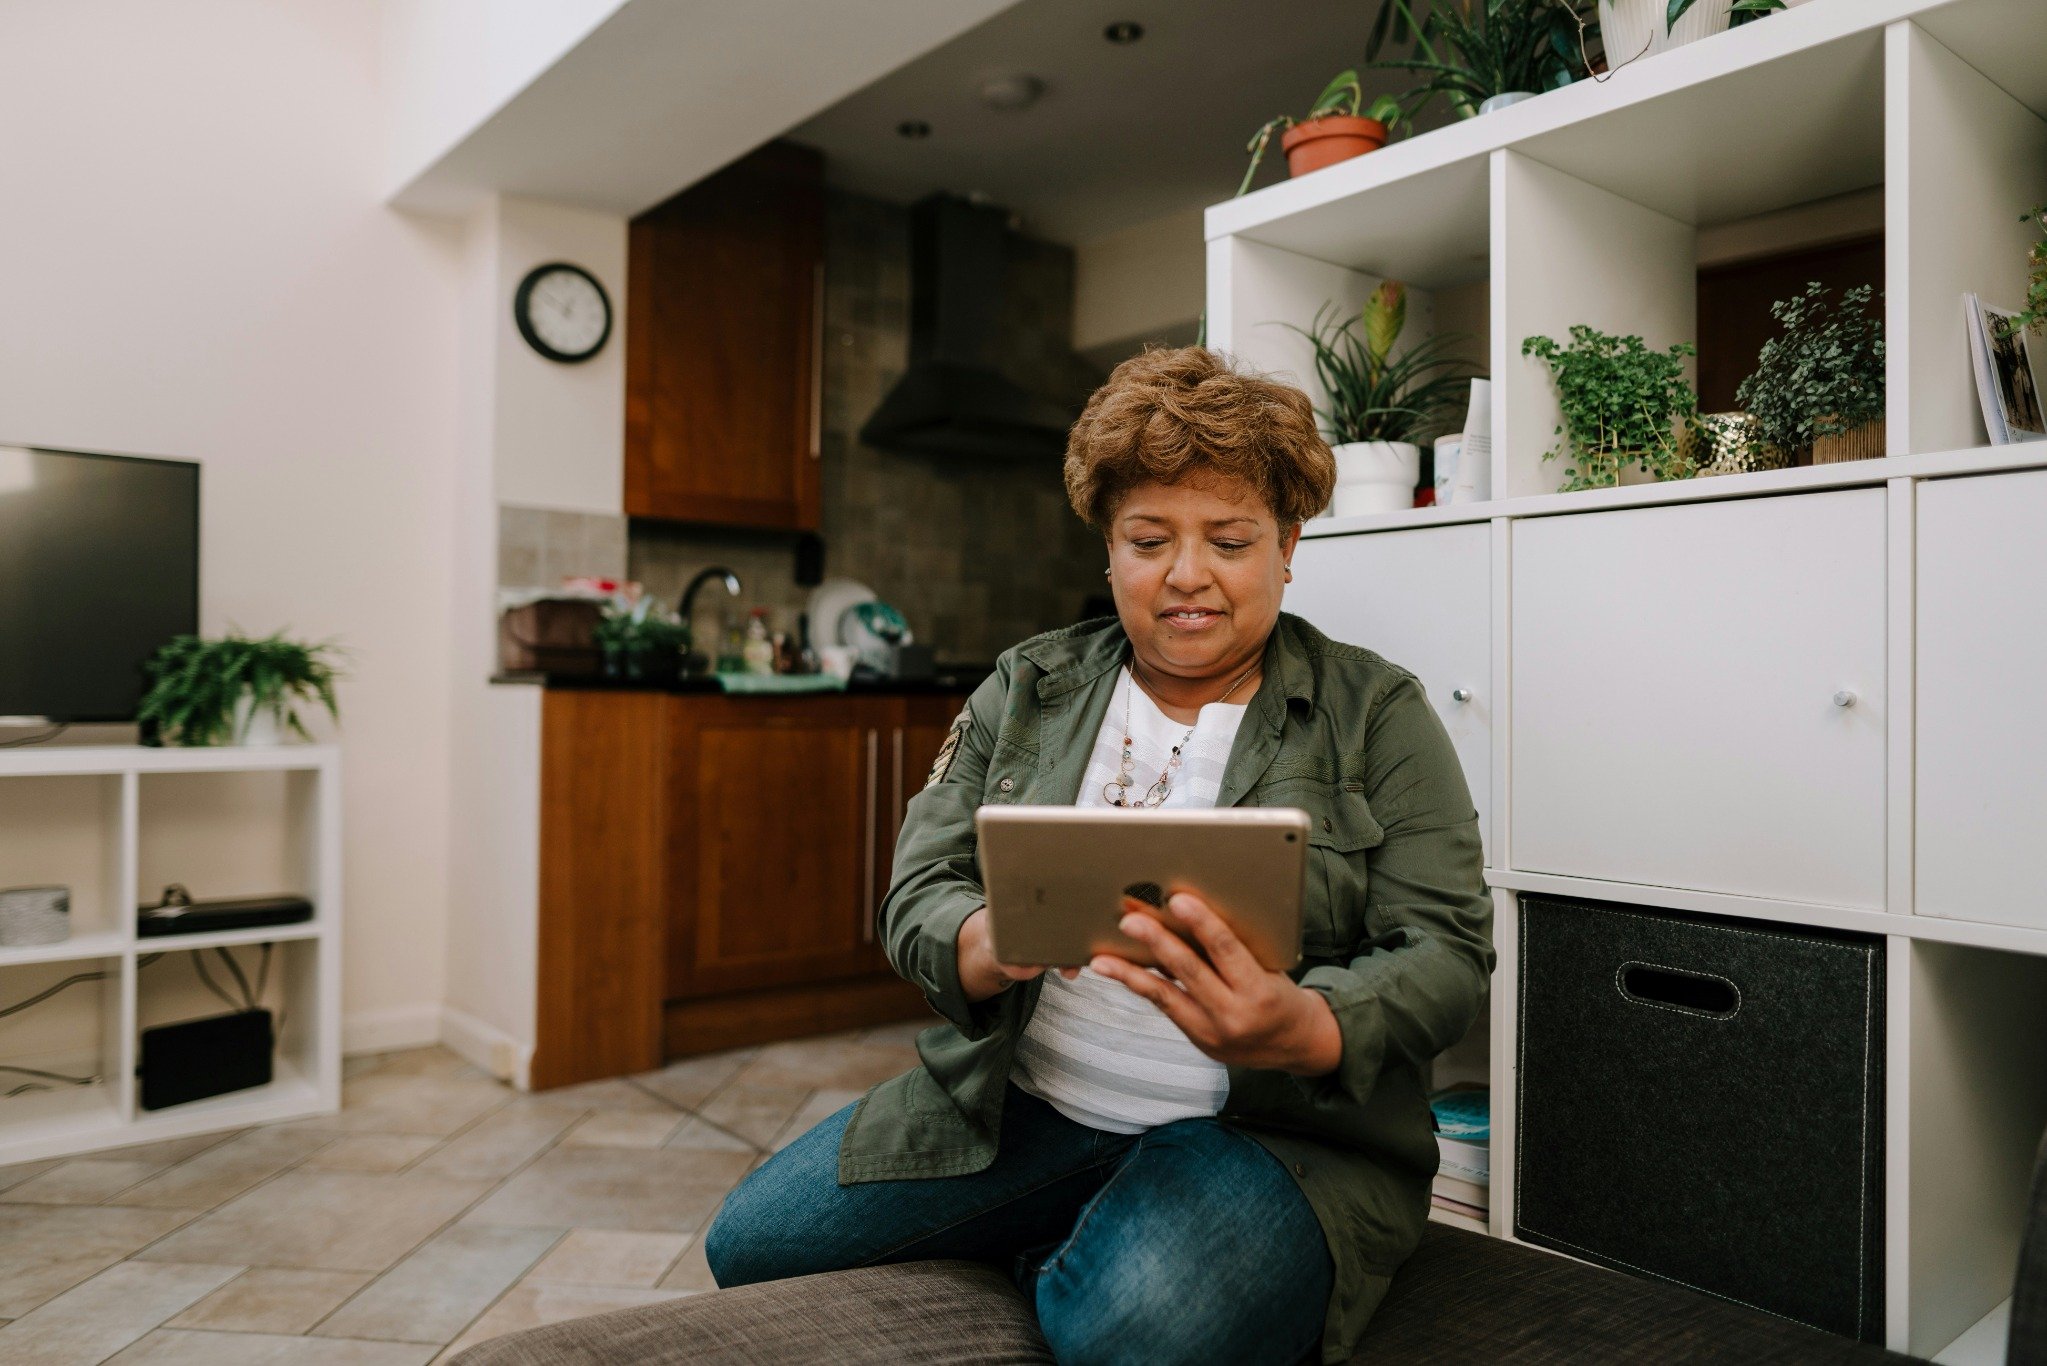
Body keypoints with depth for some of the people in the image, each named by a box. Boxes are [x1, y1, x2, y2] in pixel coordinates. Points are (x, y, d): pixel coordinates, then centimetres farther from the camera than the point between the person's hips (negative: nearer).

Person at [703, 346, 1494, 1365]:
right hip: (1017, 1100, 4)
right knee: (750, 1243, -8)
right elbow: (920, 890, 2)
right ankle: (1071, 1254, 8)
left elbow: (1444, 949, -7)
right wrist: (994, 944, -23)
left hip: (1274, 1126, -3)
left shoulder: (1376, 714, 0)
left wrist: (1301, 1031, -29)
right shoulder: (1024, 689, 7)